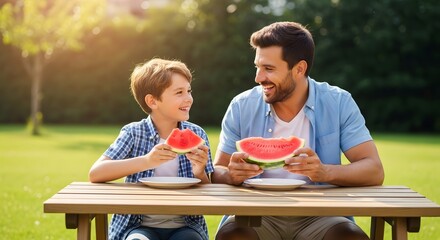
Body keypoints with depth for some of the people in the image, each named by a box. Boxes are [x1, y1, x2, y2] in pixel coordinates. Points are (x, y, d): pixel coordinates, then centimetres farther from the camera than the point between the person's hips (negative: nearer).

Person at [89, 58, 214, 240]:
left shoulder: (197, 134, 3)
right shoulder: (134, 133, -2)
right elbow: (95, 174, -16)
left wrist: (199, 173, -17)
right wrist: (146, 161, -27)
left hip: (184, 225, 2)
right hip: (139, 225, -1)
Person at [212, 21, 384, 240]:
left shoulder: (339, 103, -4)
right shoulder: (241, 106, -1)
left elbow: (374, 171, -10)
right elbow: (217, 172, 1)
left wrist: (325, 172, -30)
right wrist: (231, 175, -24)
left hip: (318, 216, 0)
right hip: (258, 215, 1)